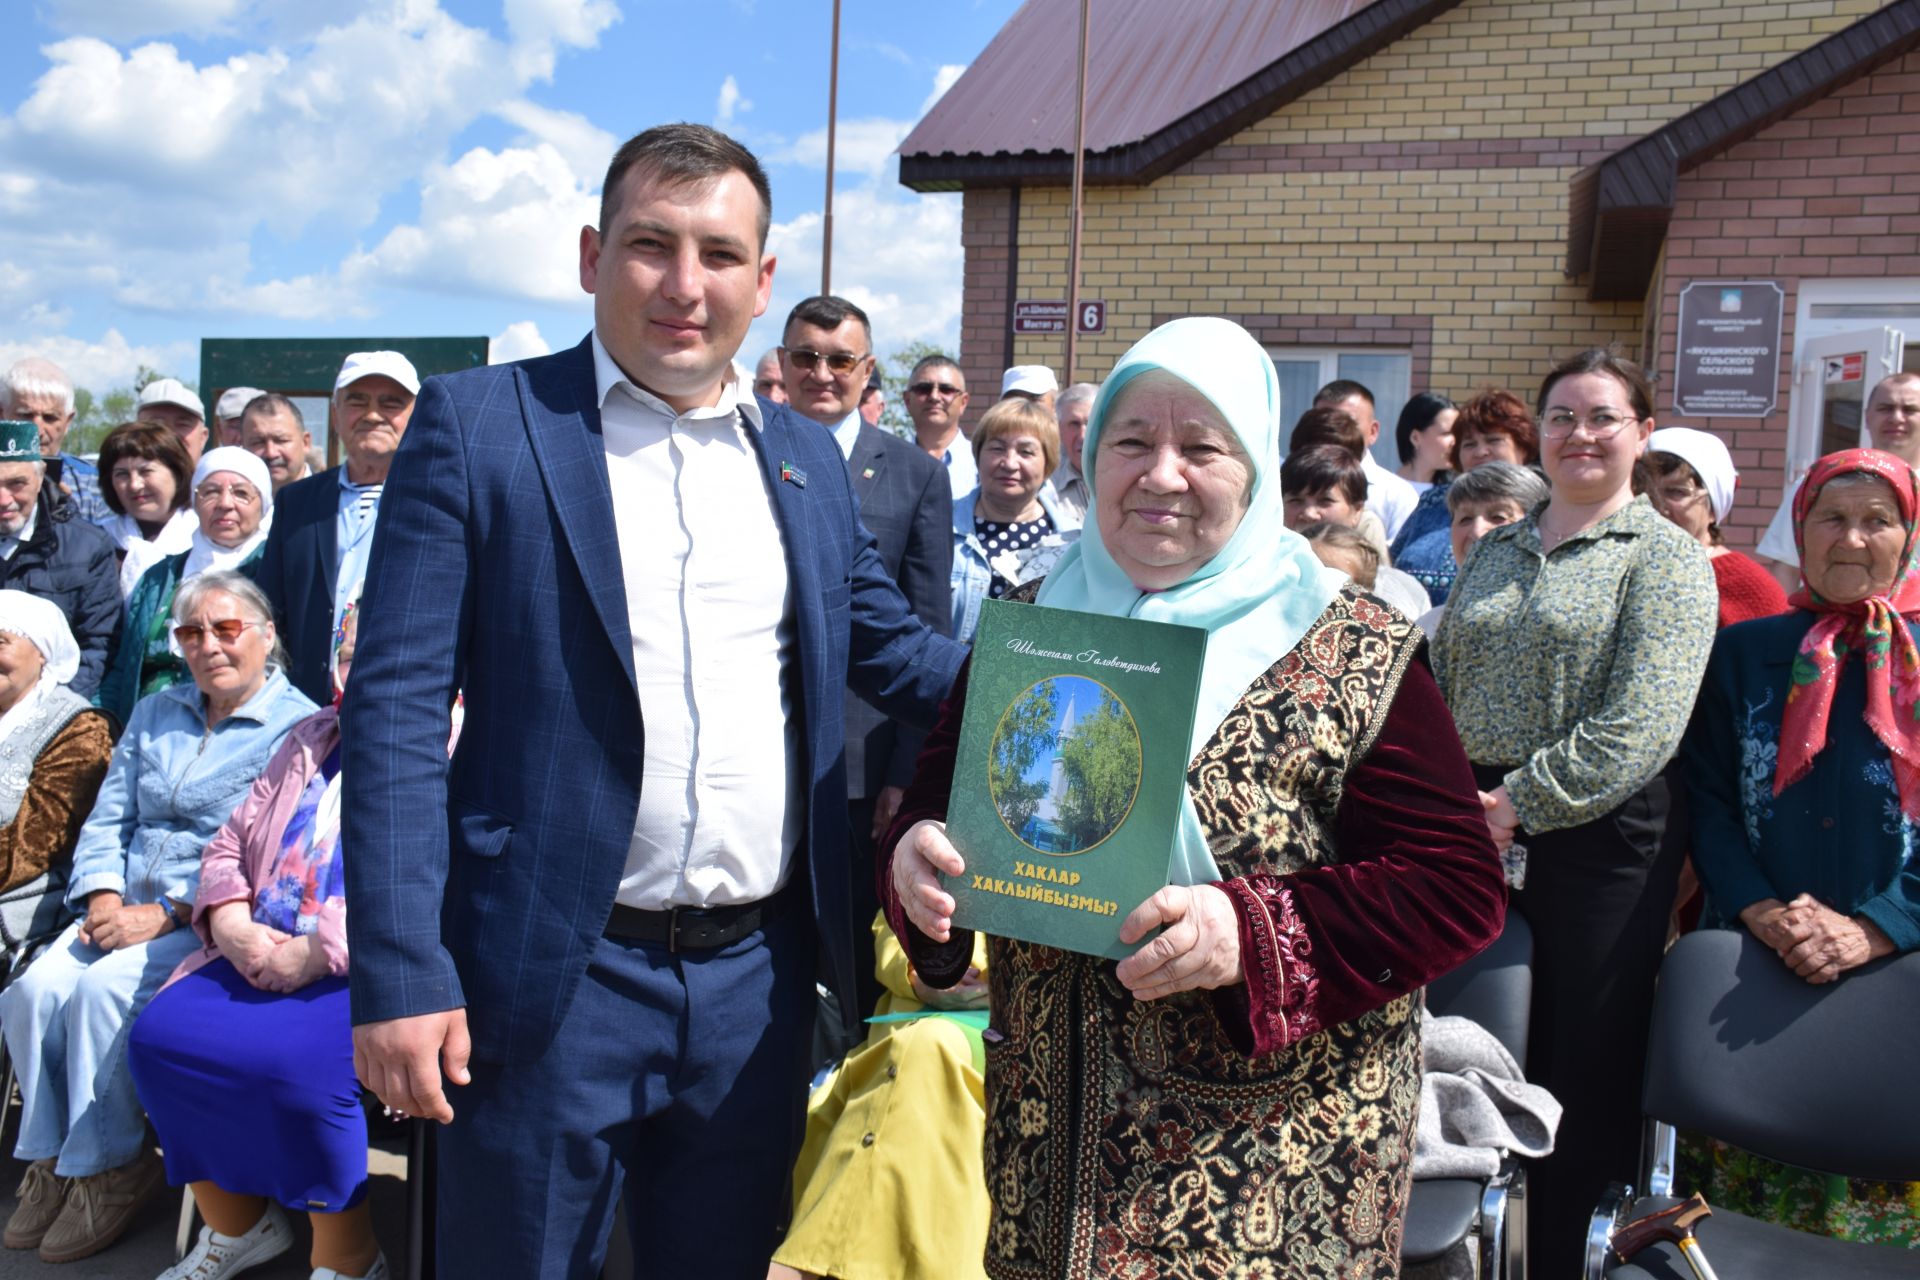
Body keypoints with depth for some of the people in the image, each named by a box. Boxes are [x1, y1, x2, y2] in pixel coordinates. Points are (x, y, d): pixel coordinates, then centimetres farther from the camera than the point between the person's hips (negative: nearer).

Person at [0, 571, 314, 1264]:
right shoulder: (154, 715, 16)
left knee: (103, 988, -27)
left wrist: (167, 914, -20)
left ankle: (108, 1167, -7)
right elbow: (107, 821, 14)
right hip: (131, 906, 6)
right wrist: (105, 900, -4)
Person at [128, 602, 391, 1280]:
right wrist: (231, 925, 0)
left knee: (291, 1065, -30)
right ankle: (234, 1224, 9)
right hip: (258, 954, 8)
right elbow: (229, 844, 21)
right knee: (158, 1035, -13)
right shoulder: (309, 741, 22)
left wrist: (312, 956, -19)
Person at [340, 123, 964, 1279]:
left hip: (759, 978, 4)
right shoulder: (477, 425, -5)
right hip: (553, 980, -4)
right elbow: (397, 706, -9)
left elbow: (897, 654, 13)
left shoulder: (809, 459, 9)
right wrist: (397, 975, -14)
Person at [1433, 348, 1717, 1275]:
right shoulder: (1494, 552, 14)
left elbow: (1640, 728, -14)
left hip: (1599, 840, -5)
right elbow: (1438, 685, 16)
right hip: (1480, 830, 5)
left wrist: (1518, 802, -16)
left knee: (1585, 1076, 4)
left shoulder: (1665, 557, -3)